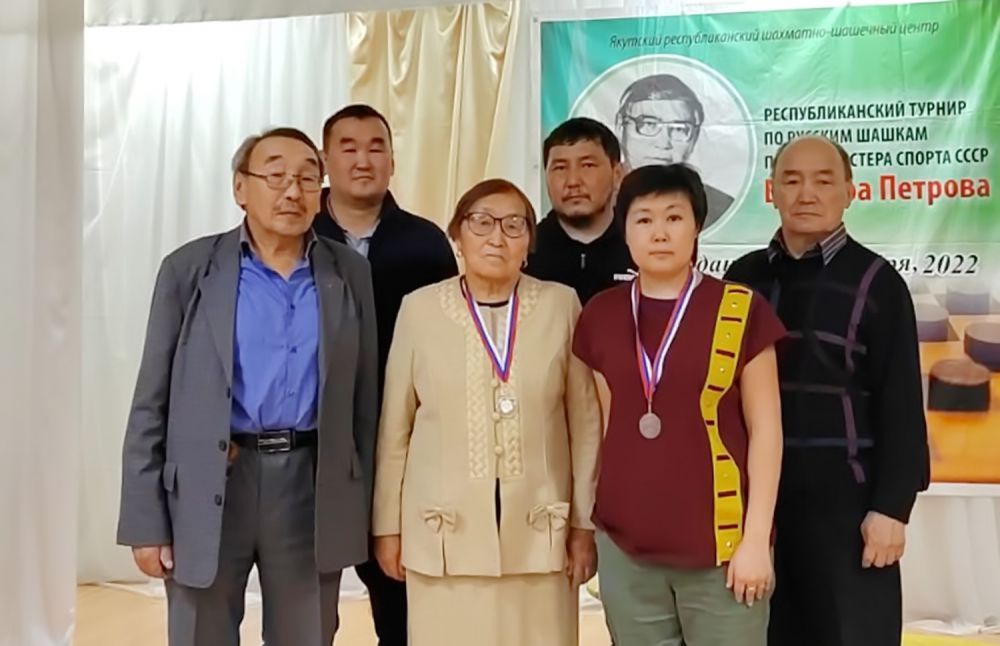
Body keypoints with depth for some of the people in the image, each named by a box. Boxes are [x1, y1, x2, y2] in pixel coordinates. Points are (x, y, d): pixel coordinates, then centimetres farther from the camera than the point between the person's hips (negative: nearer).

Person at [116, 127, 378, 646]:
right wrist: (146, 521, -3)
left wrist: (363, 509, 6)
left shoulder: (349, 274, 5)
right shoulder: (189, 269, 1)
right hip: (206, 489, -1)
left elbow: (363, 397, 7)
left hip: (313, 487, 2)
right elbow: (152, 403, 1)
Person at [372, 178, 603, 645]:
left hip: (539, 532, 1)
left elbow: (585, 423, 4)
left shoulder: (560, 305, 1)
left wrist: (584, 523, 4)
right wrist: (387, 525, 6)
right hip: (445, 532, 0)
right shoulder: (420, 308, 0)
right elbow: (394, 428, 5)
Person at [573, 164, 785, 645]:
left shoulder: (741, 311, -5)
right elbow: (602, 425, 11)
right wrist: (585, 523, 9)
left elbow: (765, 429, -4)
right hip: (624, 546, 3)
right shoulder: (600, 316, 4)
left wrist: (756, 538, -7)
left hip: (720, 546, -3)